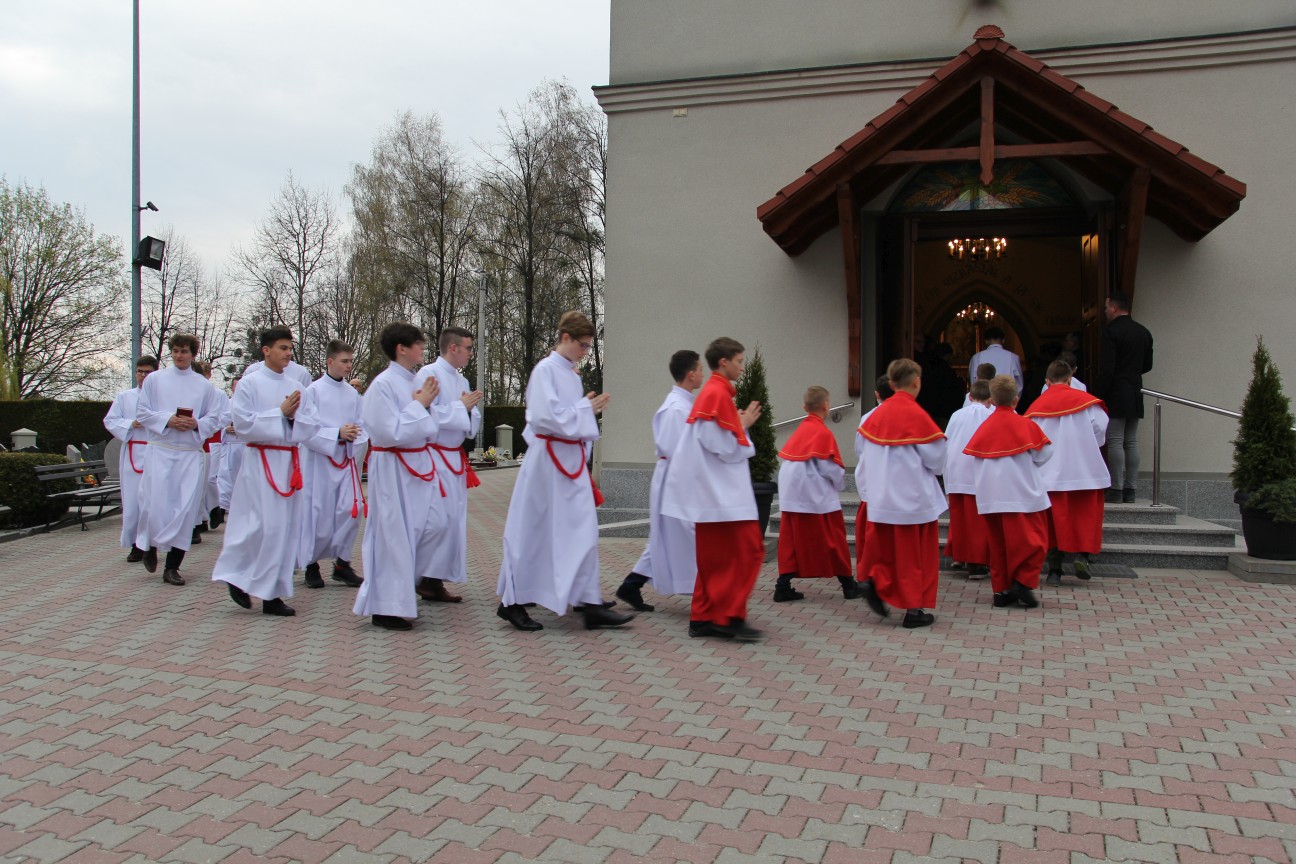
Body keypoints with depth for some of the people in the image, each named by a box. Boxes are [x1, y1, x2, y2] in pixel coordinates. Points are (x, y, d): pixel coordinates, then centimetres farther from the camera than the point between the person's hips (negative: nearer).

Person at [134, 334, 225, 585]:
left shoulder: (204, 385, 10)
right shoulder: (154, 379, 7)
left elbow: (214, 418, 9)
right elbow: (142, 413, 4)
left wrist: (196, 424, -10)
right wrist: (167, 420, -12)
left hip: (191, 453, 1)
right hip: (160, 451, -1)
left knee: (186, 509, -4)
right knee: (157, 505, -6)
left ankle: (172, 567, 6)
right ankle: (149, 546, 27)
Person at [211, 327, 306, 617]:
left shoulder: (296, 387, 11)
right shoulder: (250, 384, -3)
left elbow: (307, 428, 12)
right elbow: (244, 424, -11)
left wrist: (294, 416, -8)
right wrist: (280, 413, -12)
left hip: (290, 461, 6)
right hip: (262, 461, -5)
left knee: (287, 528, 5)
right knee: (266, 525, -12)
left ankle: (272, 594, 14)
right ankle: (238, 578, 11)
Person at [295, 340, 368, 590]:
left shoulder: (352, 393, 8)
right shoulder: (313, 391, -6)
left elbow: (361, 426, 9)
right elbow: (305, 429, -10)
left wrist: (354, 434, -13)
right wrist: (337, 433, -18)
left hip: (346, 458, 4)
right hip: (319, 459, -4)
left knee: (351, 510, -3)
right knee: (319, 514, 1)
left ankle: (342, 564, 12)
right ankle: (311, 564, 19)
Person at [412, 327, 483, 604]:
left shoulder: (462, 380, 15)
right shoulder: (429, 374, -10)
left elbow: (472, 421, 19)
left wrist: (471, 408, -4)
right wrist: (461, 406, -13)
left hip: (455, 457, 9)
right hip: (434, 455, -9)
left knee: (455, 518, 8)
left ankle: (436, 581, 16)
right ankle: (426, 578, 0)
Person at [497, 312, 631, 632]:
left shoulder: (571, 374, 14)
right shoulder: (545, 371, -12)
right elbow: (546, 416, -21)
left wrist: (590, 407, 5)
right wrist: (585, 408, -13)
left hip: (571, 459, 8)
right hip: (548, 459, -8)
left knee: (583, 531, 6)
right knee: (533, 533, 1)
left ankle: (589, 604, 11)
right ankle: (511, 602, 15)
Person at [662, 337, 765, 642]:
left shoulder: (710, 392, 16)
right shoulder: (719, 394, -15)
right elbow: (728, 449, -18)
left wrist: (739, 425, 13)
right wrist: (744, 426, -3)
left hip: (713, 490, 10)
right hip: (722, 492, -10)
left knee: (715, 556, 12)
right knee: (746, 551, -7)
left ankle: (704, 618, 15)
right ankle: (729, 616, -4)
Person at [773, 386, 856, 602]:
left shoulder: (799, 431, 10)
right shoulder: (822, 432, -10)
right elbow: (830, 468, -13)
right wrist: (840, 484, 7)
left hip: (791, 496, 6)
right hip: (819, 498, -6)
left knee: (791, 540, 7)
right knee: (833, 539, 6)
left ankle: (783, 586, 4)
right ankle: (848, 584, 16)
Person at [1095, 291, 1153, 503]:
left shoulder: (1111, 331, -11)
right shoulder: (1143, 332, 12)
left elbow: (1107, 368, -16)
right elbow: (1147, 365, 18)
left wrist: (1098, 396, -12)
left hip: (1116, 395, -7)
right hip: (1135, 395, 7)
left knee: (1115, 442, -6)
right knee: (1131, 442, 9)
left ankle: (1116, 490, -6)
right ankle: (1130, 490, 9)